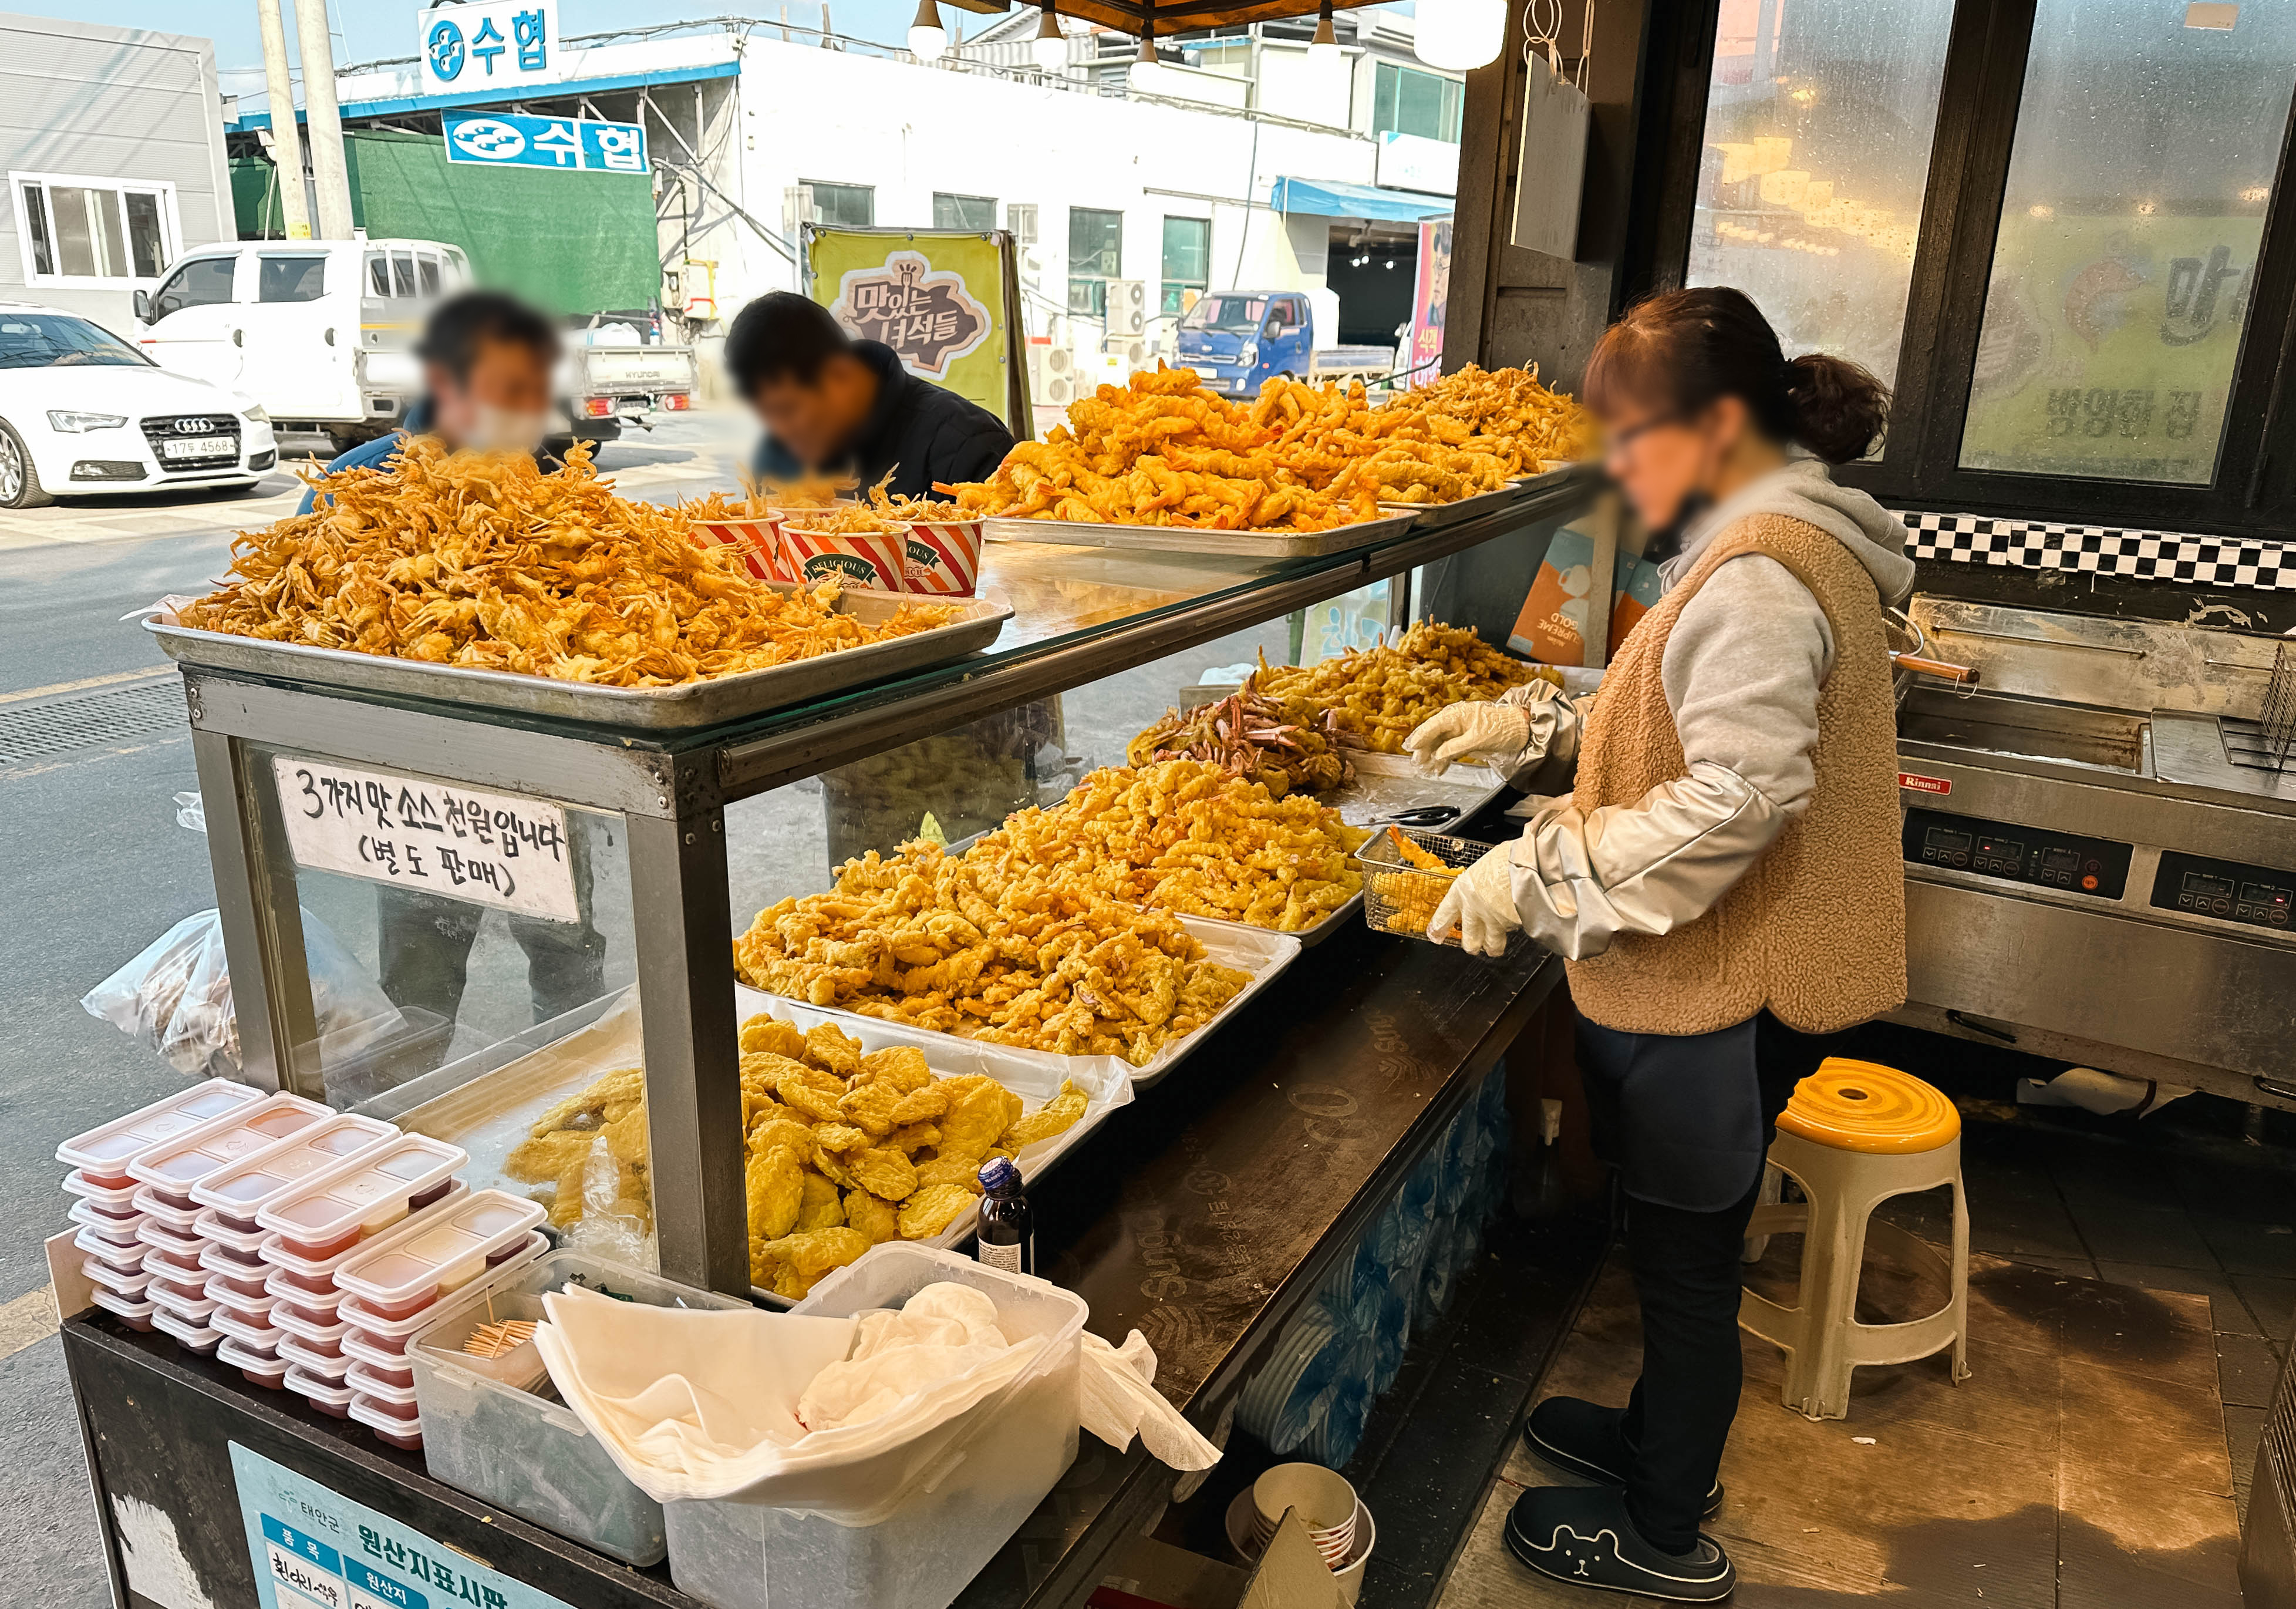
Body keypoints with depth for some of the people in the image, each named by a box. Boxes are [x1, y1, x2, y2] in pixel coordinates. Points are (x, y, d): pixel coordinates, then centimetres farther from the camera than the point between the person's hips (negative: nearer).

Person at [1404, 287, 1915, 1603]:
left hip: (1718, 996, -10)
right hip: (1722, 972, 10)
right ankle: (1665, 1438, 46)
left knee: (1687, 1257, 8)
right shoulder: (1781, 539, 10)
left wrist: (1538, 871, -24)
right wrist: (1535, 723, 10)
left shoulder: (1758, 578, -23)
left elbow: (1738, 796, -29)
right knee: (1683, 1245, 25)